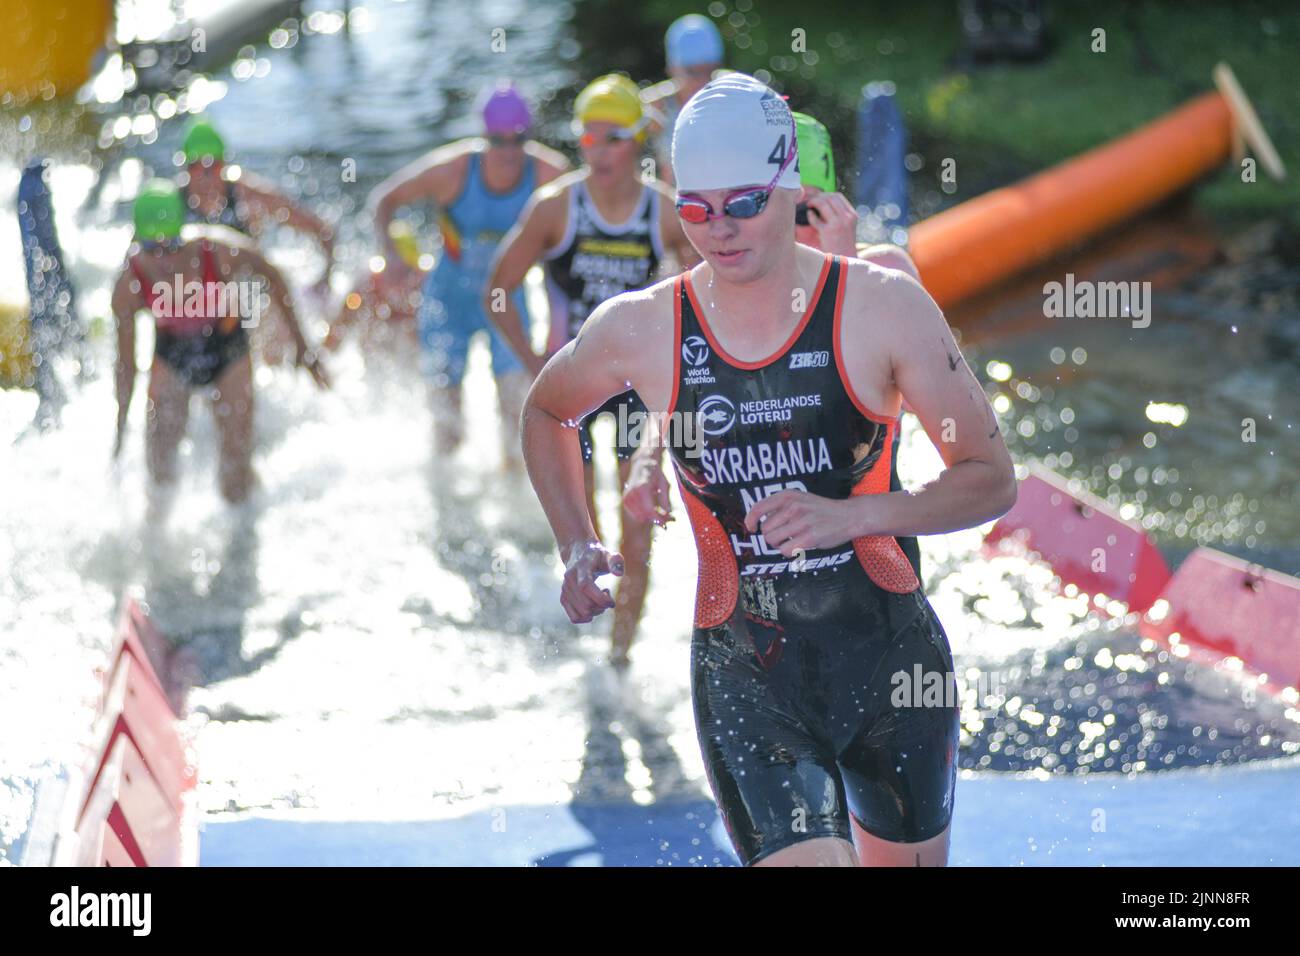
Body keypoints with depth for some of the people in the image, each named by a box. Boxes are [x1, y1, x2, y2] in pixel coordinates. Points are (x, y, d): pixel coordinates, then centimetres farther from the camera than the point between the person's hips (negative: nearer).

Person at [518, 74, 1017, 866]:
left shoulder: (883, 307, -7)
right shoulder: (638, 330, -3)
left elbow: (992, 480, -5)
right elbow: (547, 413, 20)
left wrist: (850, 515, -20)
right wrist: (578, 548, 7)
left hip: (888, 653, 1)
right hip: (742, 674, -1)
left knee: (906, 860, 18)